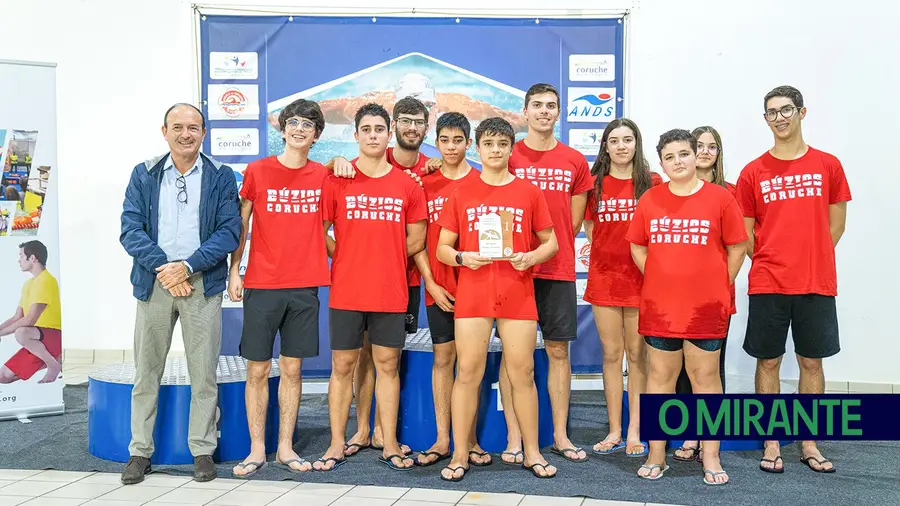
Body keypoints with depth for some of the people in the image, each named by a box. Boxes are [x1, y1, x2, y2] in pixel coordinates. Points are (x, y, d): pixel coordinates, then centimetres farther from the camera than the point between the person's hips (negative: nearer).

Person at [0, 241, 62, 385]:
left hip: (56, 337, -9)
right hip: (37, 340, 9)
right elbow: (16, 318, 16)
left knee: (21, 333, -39)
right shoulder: (28, 284, 15)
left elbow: (29, 320, -22)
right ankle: (52, 359, 11)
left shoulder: (46, 281, -15)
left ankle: (54, 365, -16)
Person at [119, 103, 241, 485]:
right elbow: (131, 229, 0)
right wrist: (163, 267, -13)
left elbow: (229, 231, -3)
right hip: (153, 283, 2)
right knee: (146, 372, 7)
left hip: (203, 284, -1)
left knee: (204, 375, 2)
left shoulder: (221, 177, 4)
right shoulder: (144, 175, 8)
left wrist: (188, 266, -13)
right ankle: (140, 451, 18)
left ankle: (202, 451, 14)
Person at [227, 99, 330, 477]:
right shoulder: (257, 171, 1)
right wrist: (234, 272, -1)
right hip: (262, 285, -2)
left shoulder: (323, 176, 6)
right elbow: (241, 225, 5)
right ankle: (257, 449, 13)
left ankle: (285, 447, 17)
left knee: (292, 368, 7)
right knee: (258, 369, 3)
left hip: (305, 286, 2)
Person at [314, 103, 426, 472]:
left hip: (390, 292, 1)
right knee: (342, 366, 5)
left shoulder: (408, 186, 4)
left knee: (387, 365, 7)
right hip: (346, 292, -1)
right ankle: (337, 445, 15)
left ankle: (389, 445, 16)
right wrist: (349, 260, 0)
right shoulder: (337, 181, 1)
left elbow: (416, 240, 10)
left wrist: (384, 259, 5)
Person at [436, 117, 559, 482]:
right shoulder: (462, 193, 6)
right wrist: (462, 257, -14)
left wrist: (531, 257, -11)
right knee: (468, 373, 0)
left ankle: (532, 452, 15)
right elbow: (442, 248, 7)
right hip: (472, 294, 0)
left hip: (517, 294, 0)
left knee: (523, 373, 4)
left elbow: (550, 243, 9)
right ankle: (460, 455, 8)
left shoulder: (529, 192, 7)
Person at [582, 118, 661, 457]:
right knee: (611, 354, 6)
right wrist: (606, 249, 5)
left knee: (637, 355, 3)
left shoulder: (652, 182, 1)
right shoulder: (595, 183, 6)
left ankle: (635, 432, 12)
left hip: (641, 277, -2)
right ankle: (614, 431, 14)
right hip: (603, 277, 2)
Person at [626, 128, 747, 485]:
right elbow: (637, 247, 11)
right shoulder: (650, 199, 4)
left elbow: (737, 248, 1)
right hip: (659, 306, 2)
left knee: (705, 377, 6)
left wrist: (719, 286, 2)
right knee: (660, 377, 9)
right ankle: (656, 456, 17)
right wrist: (659, 280, 6)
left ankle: (711, 458, 15)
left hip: (706, 308, -2)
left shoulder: (719, 198, -2)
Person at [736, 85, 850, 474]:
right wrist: (772, 263, 0)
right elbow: (746, 235, 6)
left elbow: (835, 226, 8)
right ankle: (771, 444, 15)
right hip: (767, 285, -1)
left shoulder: (828, 165, 4)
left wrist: (809, 261, 4)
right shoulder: (753, 172, 2)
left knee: (812, 361, 8)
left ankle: (809, 443, 20)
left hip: (817, 284, 1)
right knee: (768, 361, 5)